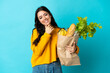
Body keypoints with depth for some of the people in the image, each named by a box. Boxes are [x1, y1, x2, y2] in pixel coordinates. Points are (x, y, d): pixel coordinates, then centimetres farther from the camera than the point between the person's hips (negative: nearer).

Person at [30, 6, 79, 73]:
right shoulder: (36, 31, 1)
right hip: (39, 67, 0)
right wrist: (47, 34, -10)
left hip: (55, 67, 1)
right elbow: (37, 52, -8)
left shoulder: (60, 31, 1)